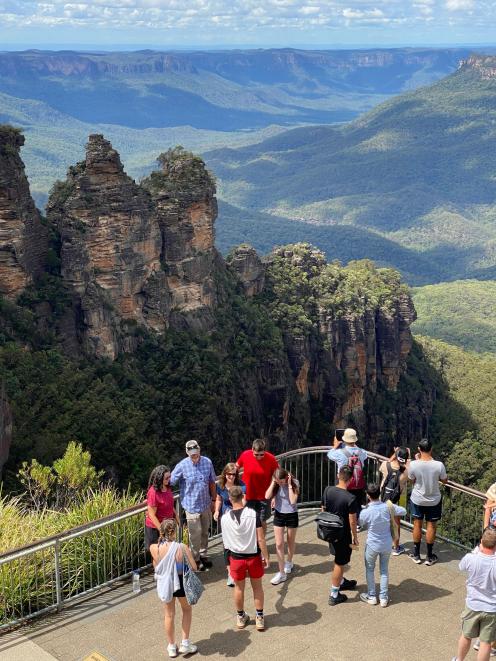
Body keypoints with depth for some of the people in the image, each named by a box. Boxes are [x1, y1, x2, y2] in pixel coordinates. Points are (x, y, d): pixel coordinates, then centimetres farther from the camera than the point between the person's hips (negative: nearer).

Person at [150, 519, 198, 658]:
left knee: (169, 614, 24)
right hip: (180, 583, -2)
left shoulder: (154, 548, -19)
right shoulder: (182, 548, -25)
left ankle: (171, 647, 38)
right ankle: (185, 643, 29)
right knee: (187, 610, 27)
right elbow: (194, 568, -14)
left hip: (164, 583, 2)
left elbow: (156, 566, -1)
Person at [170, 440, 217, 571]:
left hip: (206, 504, 4)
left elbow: (212, 482, 6)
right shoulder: (182, 466, -15)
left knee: (205, 532, 17)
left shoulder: (207, 462, -5)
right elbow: (170, 482, -9)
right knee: (195, 534, 2)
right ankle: (195, 559, 18)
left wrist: (213, 499, 11)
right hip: (192, 505, -4)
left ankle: (203, 555, 35)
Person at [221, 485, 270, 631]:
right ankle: (259, 618, 27)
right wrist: (266, 557, -4)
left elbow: (225, 542, 3)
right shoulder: (253, 514, -18)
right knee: (257, 587, 18)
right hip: (254, 556, -1)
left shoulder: (225, 518, -12)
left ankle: (241, 617, 36)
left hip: (236, 557, 1)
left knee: (239, 588, 20)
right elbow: (261, 539, -16)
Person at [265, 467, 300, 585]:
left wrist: (289, 485, -27)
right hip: (279, 515, 2)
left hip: (291, 515, -2)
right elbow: (267, 496, -20)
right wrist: (273, 482, -20)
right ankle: (282, 573, 3)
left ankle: (289, 563, 44)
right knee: (279, 544, -2)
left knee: (291, 542, 17)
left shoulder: (295, 483, -16)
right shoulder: (275, 484, -8)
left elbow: (293, 501, -25)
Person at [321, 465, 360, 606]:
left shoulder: (328, 490, -8)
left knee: (338, 559, 27)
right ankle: (334, 595, 17)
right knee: (339, 564, 7)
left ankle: (341, 582, 48)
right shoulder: (350, 498, -25)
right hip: (343, 535, -6)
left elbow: (323, 510, 4)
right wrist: (355, 537, -3)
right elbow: (352, 521, -18)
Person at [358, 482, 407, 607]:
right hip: (387, 545, 2)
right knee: (384, 570, 18)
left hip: (372, 545, -2)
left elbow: (362, 526, 0)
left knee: (369, 570, 19)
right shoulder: (388, 507, -15)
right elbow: (403, 511, 1)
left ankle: (371, 597, 25)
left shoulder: (365, 512, -20)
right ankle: (384, 598, 23)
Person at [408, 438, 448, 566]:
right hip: (433, 501, 0)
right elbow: (445, 481, -5)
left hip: (417, 500, 0)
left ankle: (416, 554, 27)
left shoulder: (413, 465, -21)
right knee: (431, 526, 13)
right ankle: (429, 556, 23)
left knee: (417, 525, 16)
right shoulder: (439, 465, -22)